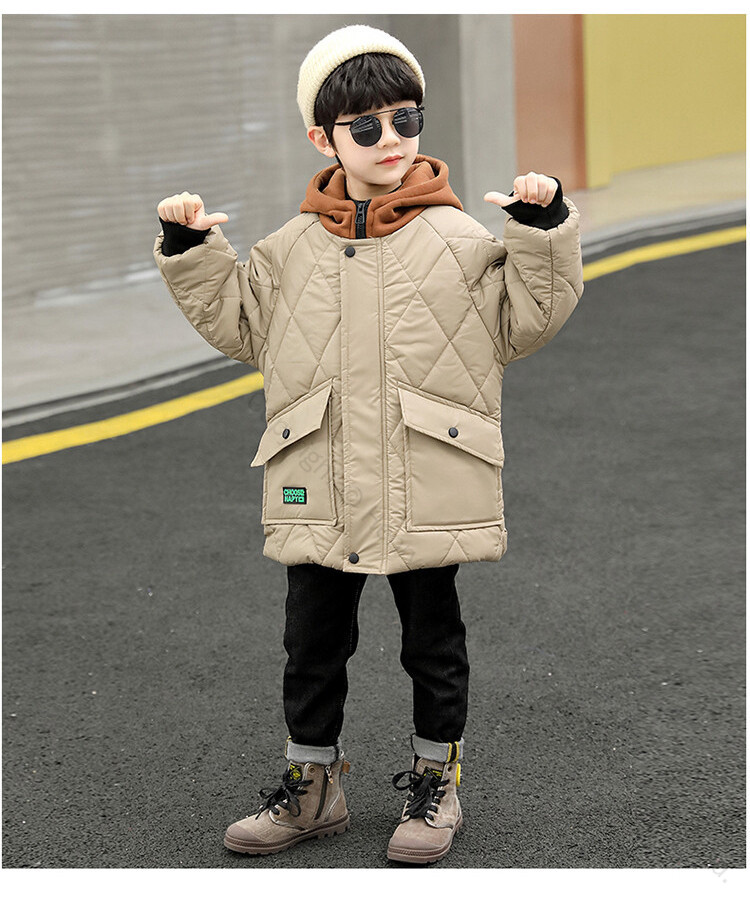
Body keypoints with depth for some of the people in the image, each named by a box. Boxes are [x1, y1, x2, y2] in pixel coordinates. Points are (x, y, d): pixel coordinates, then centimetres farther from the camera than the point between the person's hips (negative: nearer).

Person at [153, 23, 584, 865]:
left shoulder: (459, 237, -2)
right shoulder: (290, 247, 6)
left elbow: (523, 322, -2)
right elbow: (238, 324, 17)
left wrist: (542, 231, -12)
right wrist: (190, 252, 8)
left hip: (427, 489, -2)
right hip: (318, 494, 3)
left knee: (433, 640, 11)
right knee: (313, 641, 12)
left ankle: (434, 779, 28)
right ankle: (310, 781, 28)